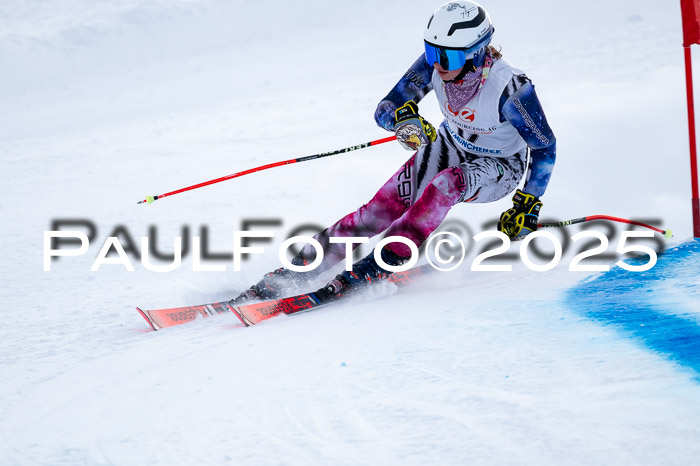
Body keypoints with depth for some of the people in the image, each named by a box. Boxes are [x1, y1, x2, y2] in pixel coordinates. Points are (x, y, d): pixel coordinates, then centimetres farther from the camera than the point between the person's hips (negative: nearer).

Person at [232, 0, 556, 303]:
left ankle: (382, 264, -32)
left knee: (445, 184, -38)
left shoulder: (510, 88, -34)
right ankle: (289, 274, -11)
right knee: (381, 210, -14)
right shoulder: (434, 62, -22)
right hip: (451, 146, 4)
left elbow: (545, 147, -19)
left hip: (499, 168, -4)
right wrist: (403, 117, -41)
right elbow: (383, 110, -17)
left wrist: (527, 205, -21)